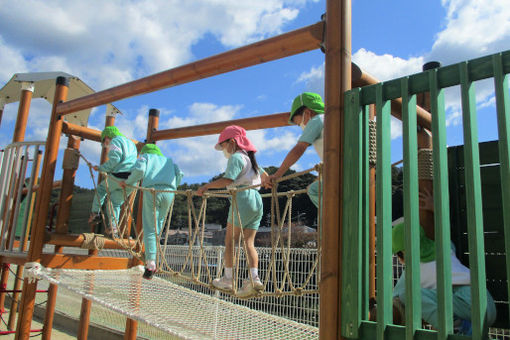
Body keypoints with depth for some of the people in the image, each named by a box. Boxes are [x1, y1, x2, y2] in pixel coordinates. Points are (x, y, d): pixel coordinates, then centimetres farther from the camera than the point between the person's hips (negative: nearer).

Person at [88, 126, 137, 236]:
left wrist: (101, 168, -6)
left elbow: (115, 159, -12)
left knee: (101, 188, 20)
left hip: (119, 177, -7)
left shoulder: (115, 141, 5)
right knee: (115, 203, 16)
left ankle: (95, 213, 16)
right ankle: (114, 226, 6)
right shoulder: (131, 143, 31)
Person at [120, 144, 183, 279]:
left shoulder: (146, 156, 24)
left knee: (150, 228, -3)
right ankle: (150, 255, 16)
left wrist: (128, 182, 14)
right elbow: (179, 174, 15)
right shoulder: (169, 160, 33)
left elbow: (139, 170, 1)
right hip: (169, 192, 3)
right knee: (158, 223, 19)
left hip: (151, 190, -3)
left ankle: (151, 264, -12)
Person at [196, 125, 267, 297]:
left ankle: (228, 279, 6)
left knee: (230, 241, 2)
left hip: (242, 200, -8)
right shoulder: (249, 158, 23)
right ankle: (254, 278, -8)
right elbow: (265, 176, 35)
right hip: (257, 201, 9)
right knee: (249, 242, 5)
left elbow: (228, 180, -19)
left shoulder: (236, 157, -5)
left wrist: (206, 186, -13)